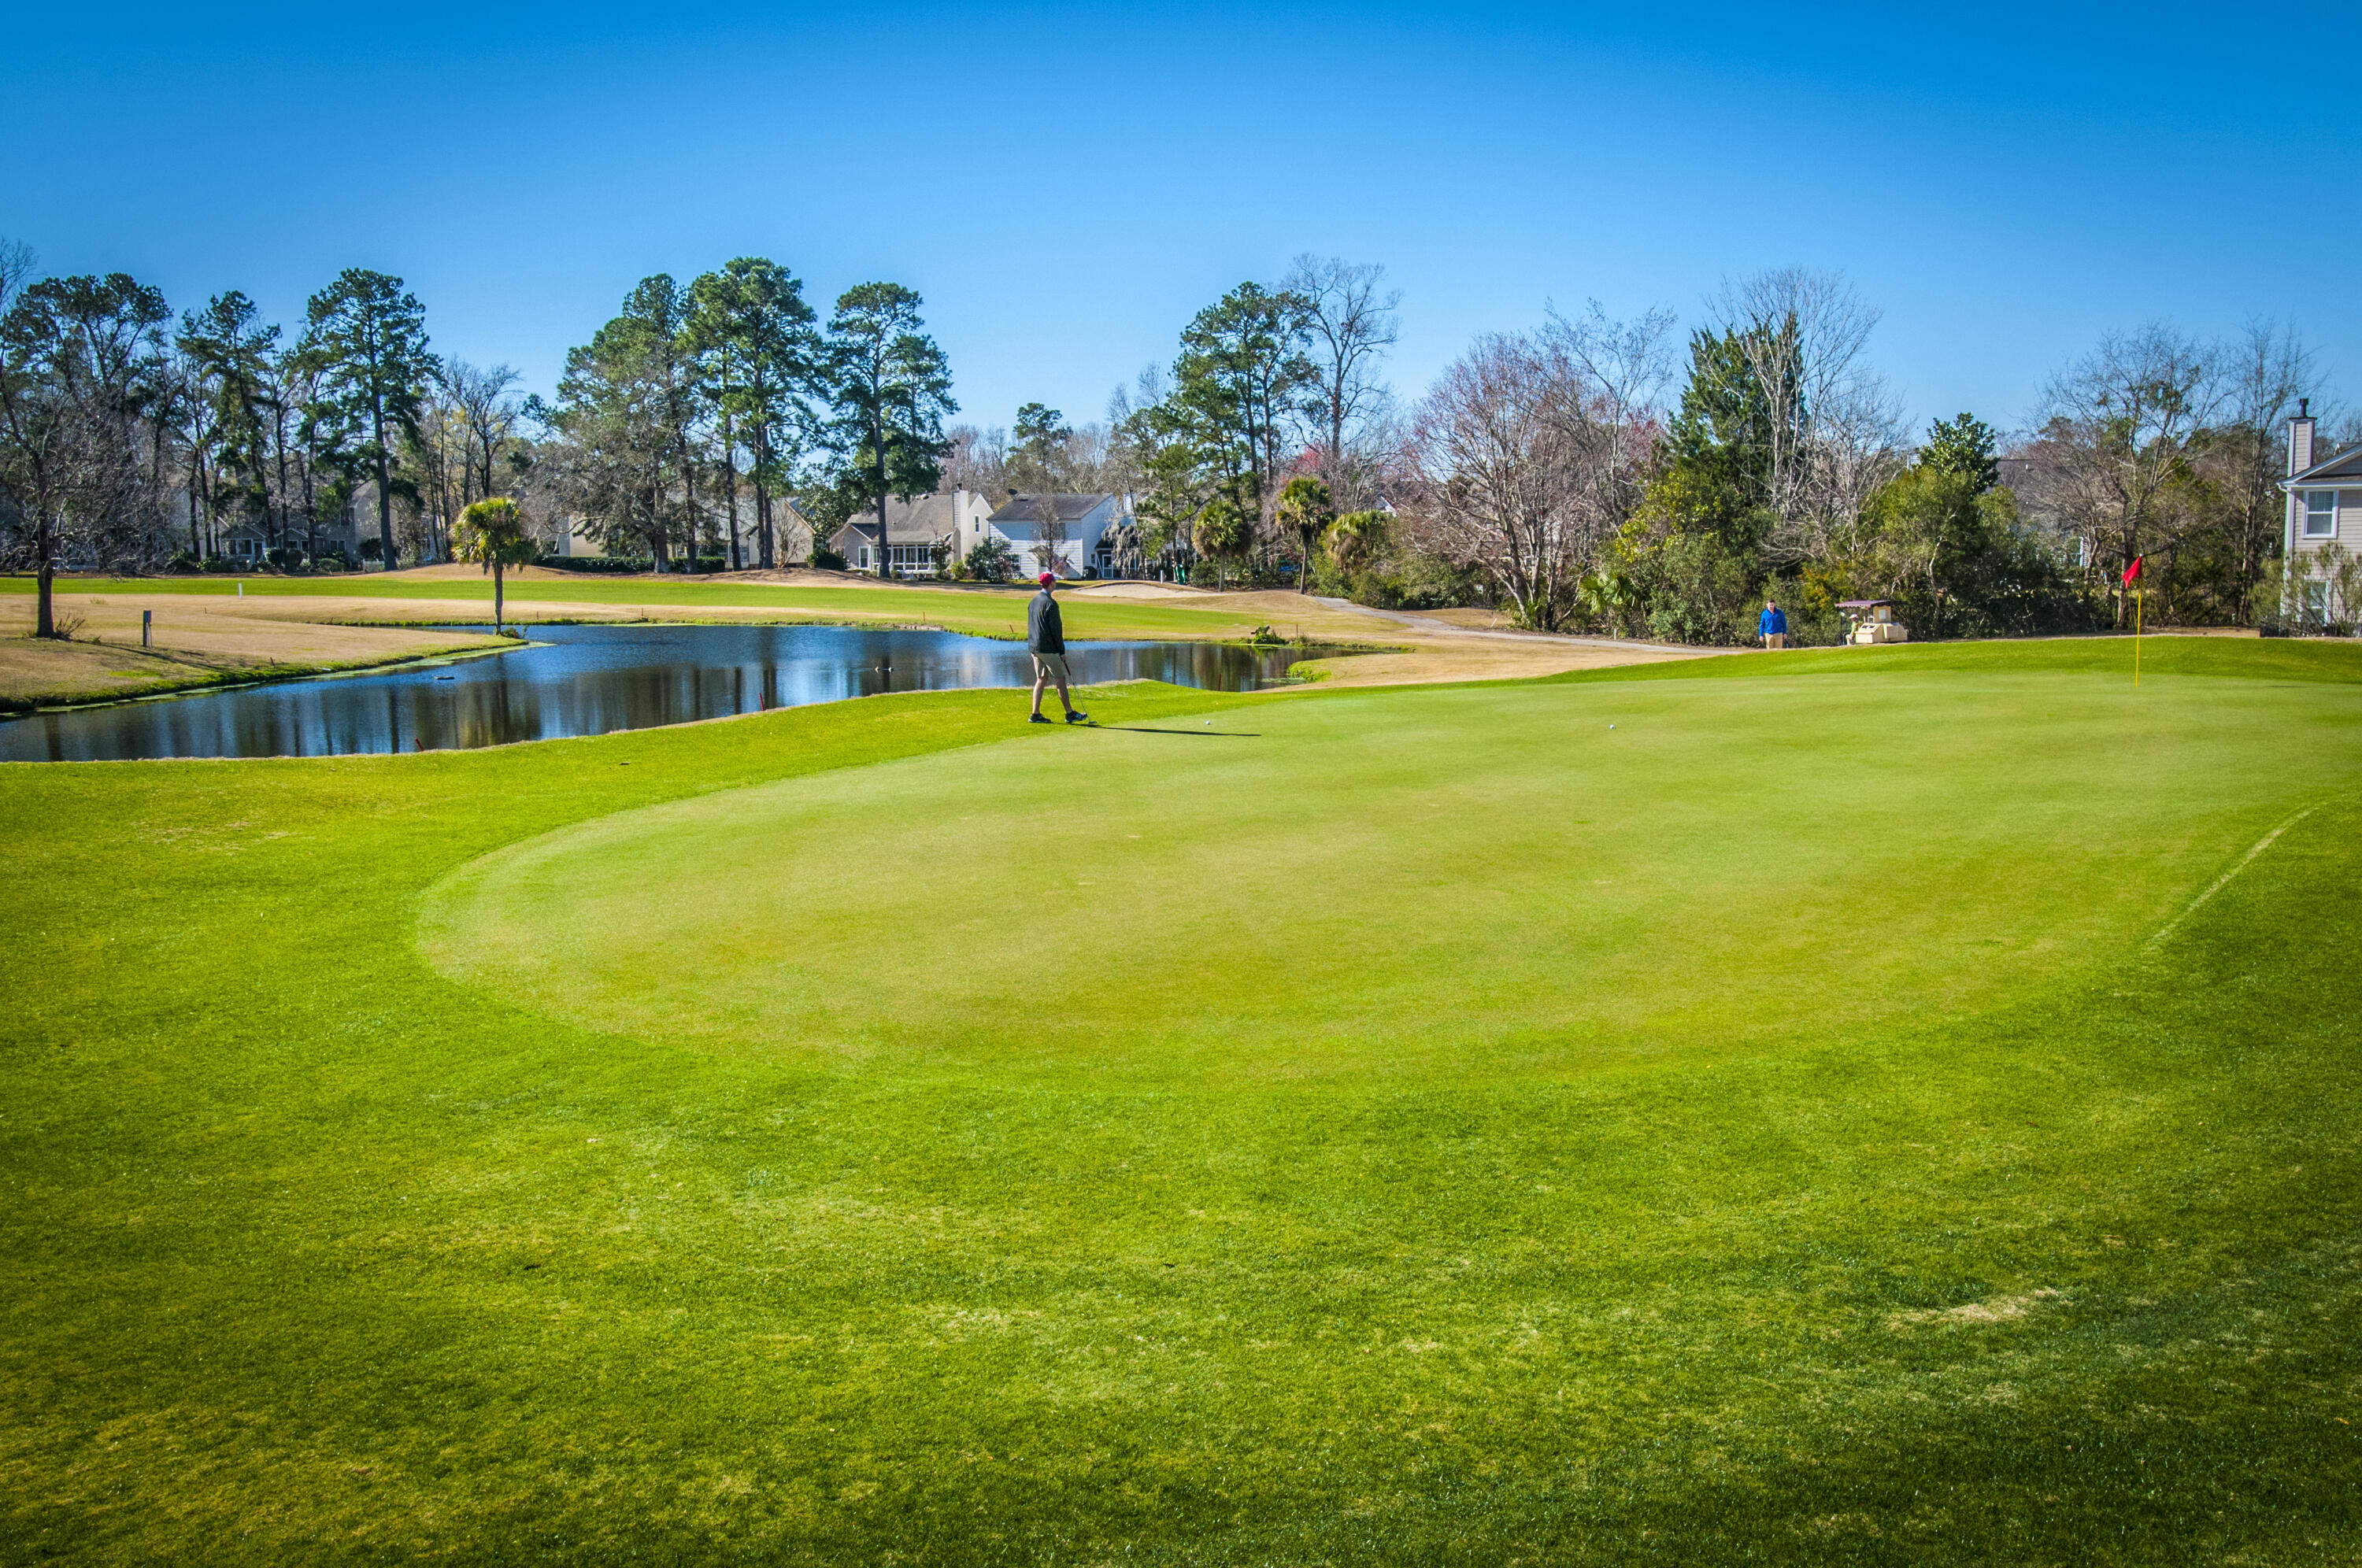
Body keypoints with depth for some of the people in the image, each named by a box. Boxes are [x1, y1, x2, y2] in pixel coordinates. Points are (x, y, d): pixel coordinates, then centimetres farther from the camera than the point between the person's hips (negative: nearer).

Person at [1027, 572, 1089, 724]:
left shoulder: (1033, 601, 11)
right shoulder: (1050, 603, -16)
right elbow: (1056, 629, -16)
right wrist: (1062, 651, -10)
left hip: (1034, 648, 8)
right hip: (1048, 649, -8)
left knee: (1041, 679, 11)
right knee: (1061, 679, 0)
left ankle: (1036, 714, 7)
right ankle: (1070, 713, 4)